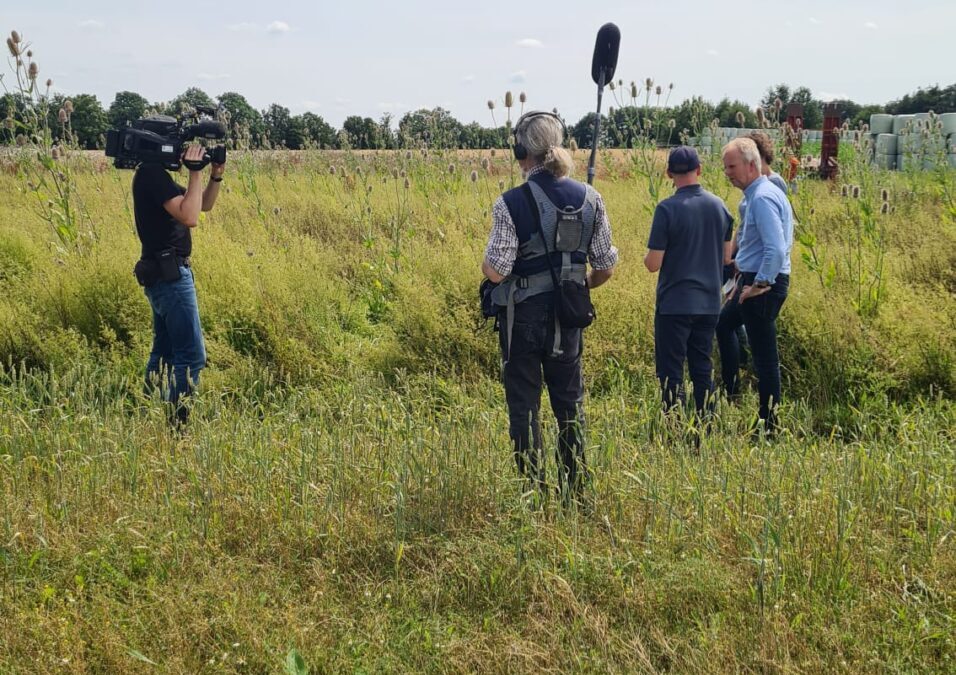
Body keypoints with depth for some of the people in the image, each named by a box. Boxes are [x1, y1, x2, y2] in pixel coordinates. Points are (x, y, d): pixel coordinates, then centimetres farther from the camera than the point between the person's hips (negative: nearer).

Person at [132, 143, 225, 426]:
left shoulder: (155, 174, 15)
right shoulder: (153, 174, -16)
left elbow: (203, 204, 20)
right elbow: (190, 217, -25)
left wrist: (216, 175, 4)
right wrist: (195, 173, -20)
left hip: (163, 275, 11)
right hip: (170, 274, -11)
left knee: (164, 352, 14)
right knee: (191, 356, -10)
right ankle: (178, 422, -9)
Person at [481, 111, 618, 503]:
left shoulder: (512, 204, -15)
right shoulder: (589, 199, -2)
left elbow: (495, 272, -17)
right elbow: (605, 268, 3)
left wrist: (486, 262, 5)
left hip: (523, 316, -4)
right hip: (568, 320, 4)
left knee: (523, 405, 8)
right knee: (570, 404, 16)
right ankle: (575, 493, 24)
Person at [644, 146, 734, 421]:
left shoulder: (667, 209, -14)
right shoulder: (719, 206, 3)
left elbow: (653, 264, -14)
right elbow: (726, 257, 12)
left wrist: (648, 257, 7)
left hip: (674, 304, -5)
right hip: (709, 303, 5)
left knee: (670, 372, 2)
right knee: (702, 367, 14)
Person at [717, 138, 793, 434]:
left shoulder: (762, 198, -20)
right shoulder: (755, 194, 12)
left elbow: (776, 249, -29)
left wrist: (759, 284, -21)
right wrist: (743, 282, 20)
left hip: (763, 286, -11)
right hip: (755, 280, 11)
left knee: (764, 357, -3)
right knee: (723, 323, 29)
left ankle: (769, 423, 5)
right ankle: (731, 391, 37)